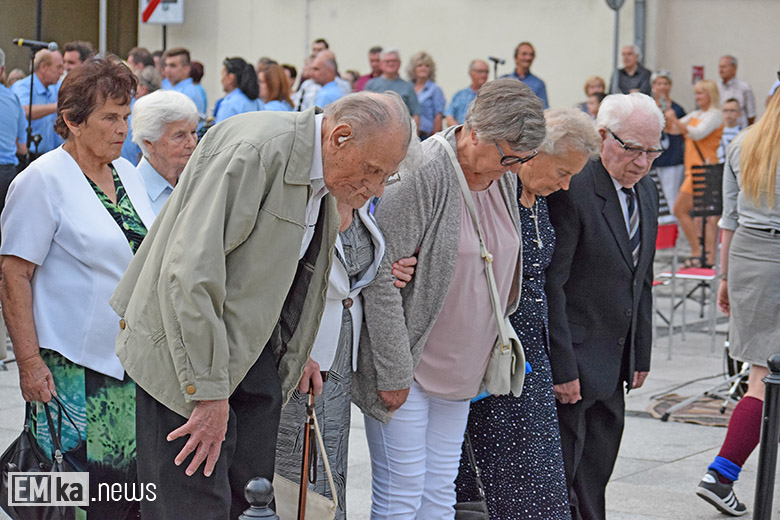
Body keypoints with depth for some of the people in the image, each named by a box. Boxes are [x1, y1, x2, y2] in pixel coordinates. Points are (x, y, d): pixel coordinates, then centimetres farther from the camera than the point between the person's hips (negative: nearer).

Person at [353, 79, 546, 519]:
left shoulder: (504, 178, 5)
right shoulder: (421, 175, -19)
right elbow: (382, 277, -20)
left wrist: (494, 341, 14)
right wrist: (393, 373, -18)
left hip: (460, 368, 7)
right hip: (406, 368, -7)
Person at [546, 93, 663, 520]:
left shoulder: (646, 192, 9)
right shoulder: (571, 189, -18)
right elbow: (550, 286, -19)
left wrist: (641, 356, 14)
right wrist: (561, 368, -19)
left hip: (616, 363, 8)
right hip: (574, 361, -8)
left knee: (595, 480, 13)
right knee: (561, 483, -3)